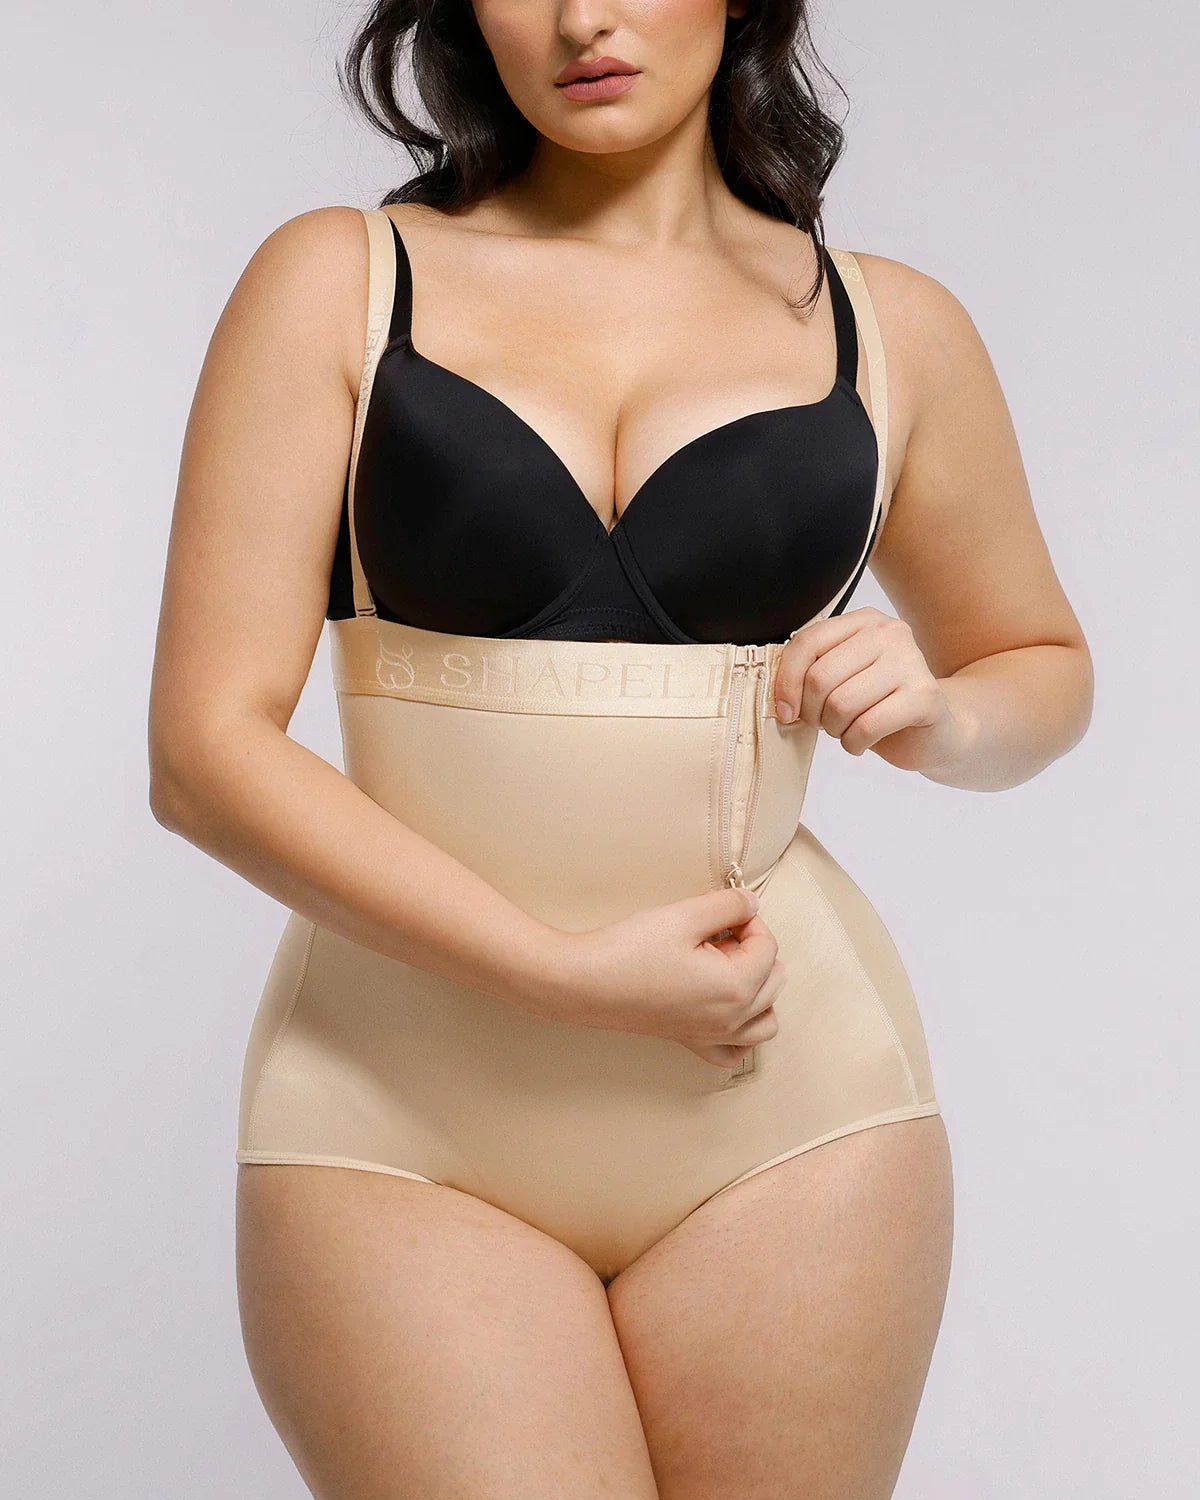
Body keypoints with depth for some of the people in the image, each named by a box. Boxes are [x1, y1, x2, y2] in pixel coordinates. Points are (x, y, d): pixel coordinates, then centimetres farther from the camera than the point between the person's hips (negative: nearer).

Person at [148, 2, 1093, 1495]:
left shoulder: (891, 331, 6)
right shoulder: (336, 283, 1)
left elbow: (1044, 662, 21)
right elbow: (207, 749, -6)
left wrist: (937, 714, -2)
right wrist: (571, 973, -14)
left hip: (786, 1097, 2)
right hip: (401, 1106, -1)